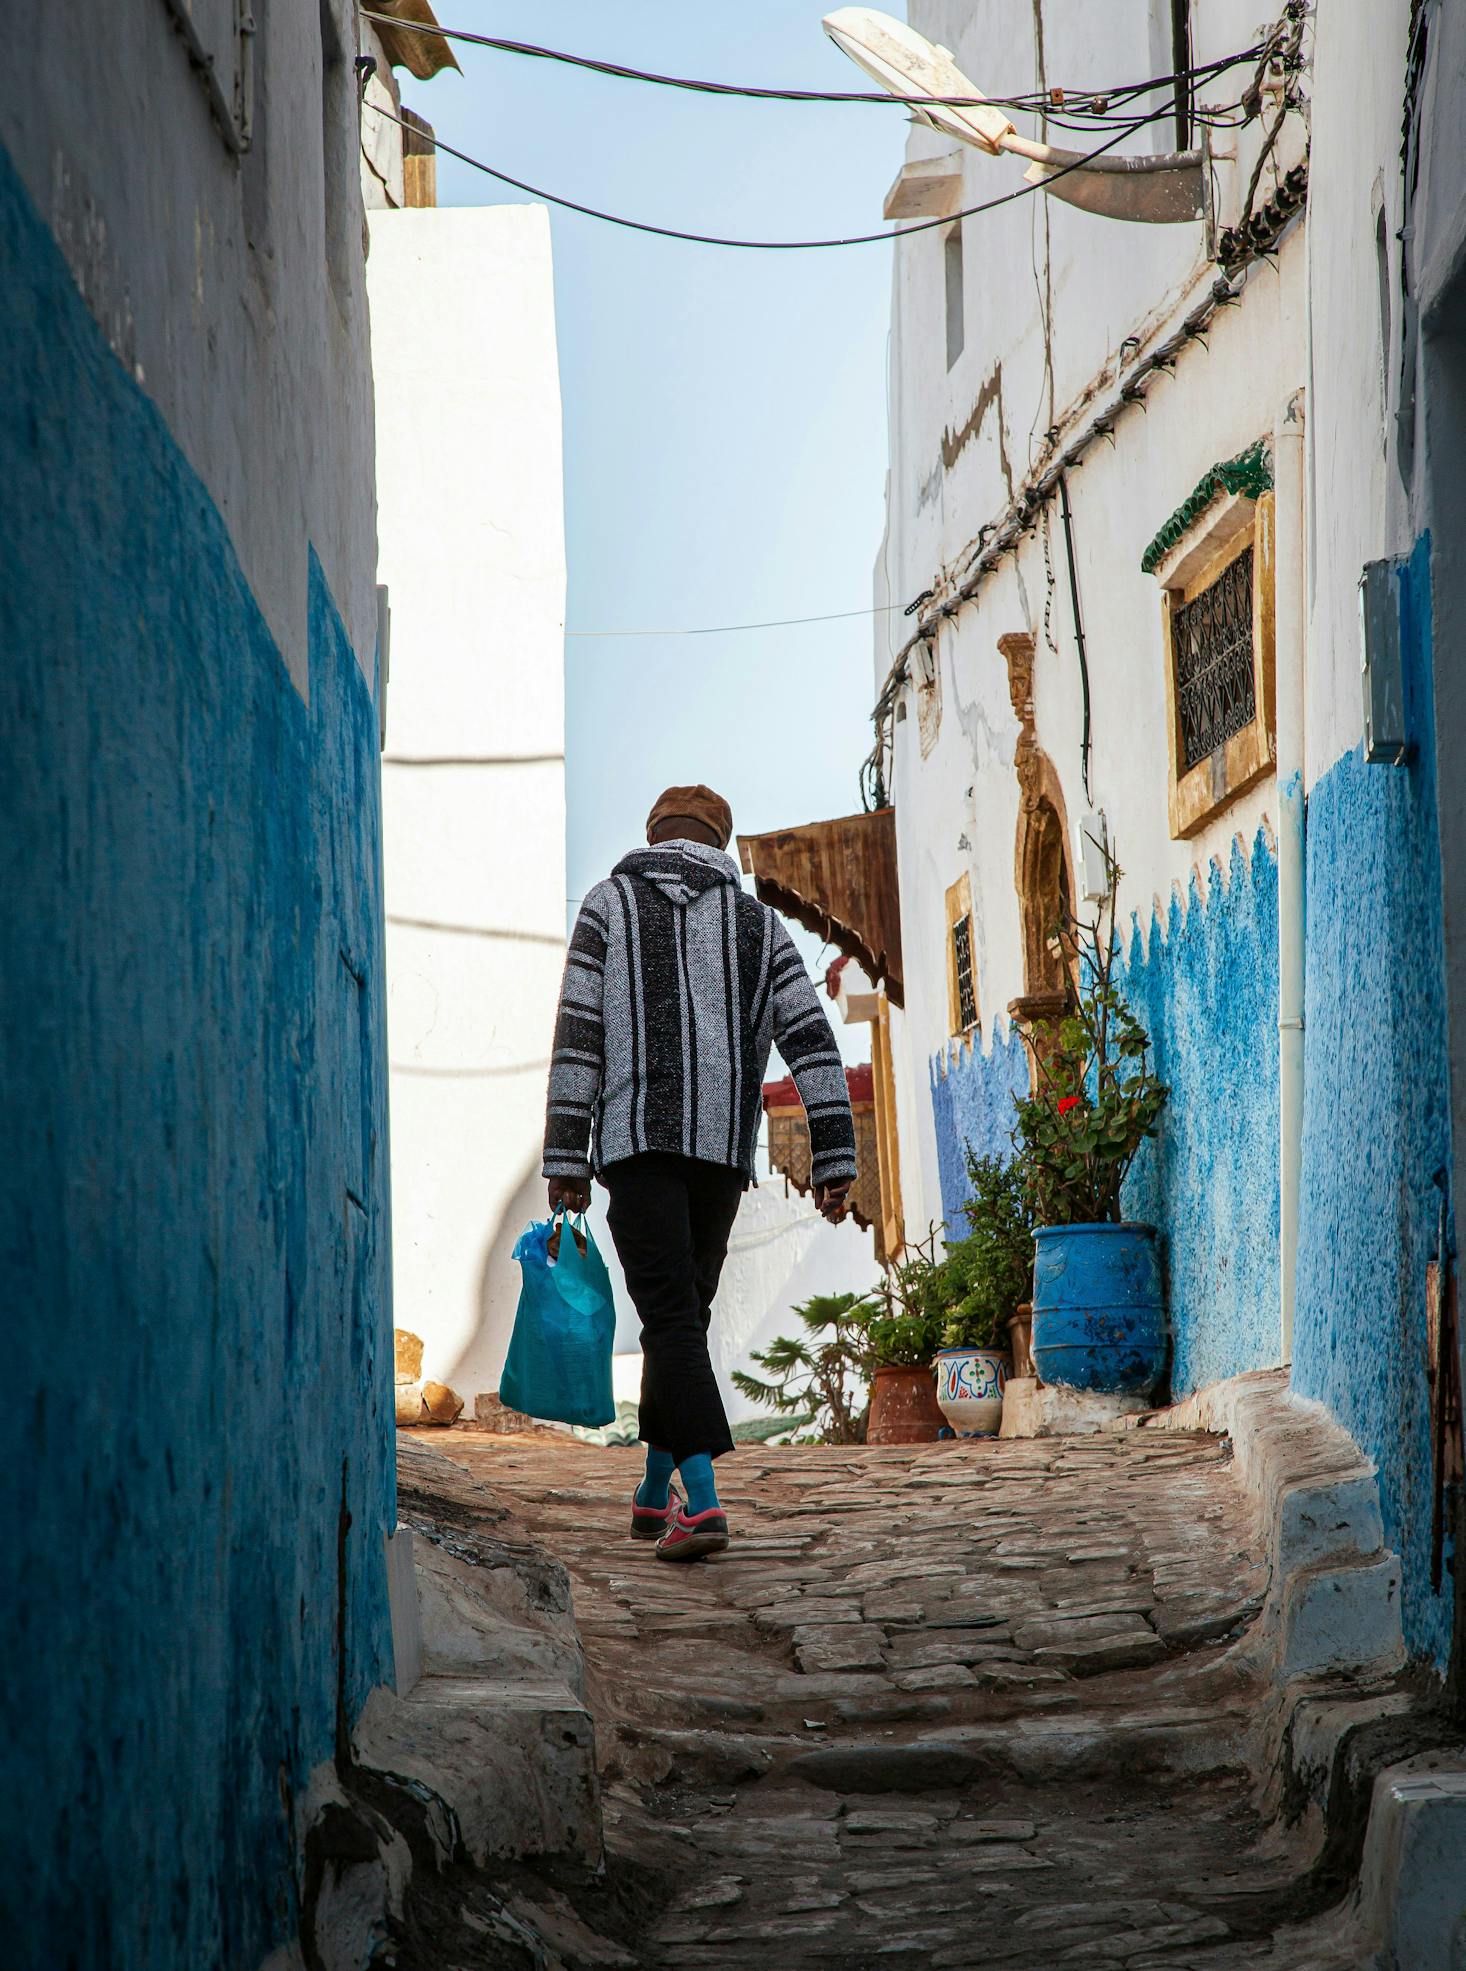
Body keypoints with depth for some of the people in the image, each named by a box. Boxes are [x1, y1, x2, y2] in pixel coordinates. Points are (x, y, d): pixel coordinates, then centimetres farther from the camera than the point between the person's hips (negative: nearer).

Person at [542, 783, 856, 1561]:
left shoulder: (609, 903, 8)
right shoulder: (757, 923, 16)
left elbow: (578, 1037, -1)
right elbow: (811, 1041, 4)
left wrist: (565, 1162, -2)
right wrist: (834, 1159, 2)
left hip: (638, 1139, -3)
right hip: (725, 1147, 3)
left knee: (672, 1317, -9)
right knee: (682, 1313, 17)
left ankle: (701, 1501, -24)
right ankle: (654, 1496, 27)